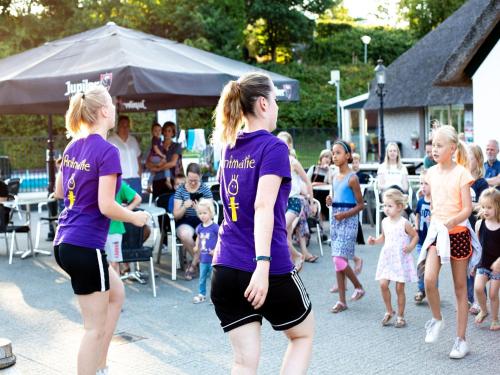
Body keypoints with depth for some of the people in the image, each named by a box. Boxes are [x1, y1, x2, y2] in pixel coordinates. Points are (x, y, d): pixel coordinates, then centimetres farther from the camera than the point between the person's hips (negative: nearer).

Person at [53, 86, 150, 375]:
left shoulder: (73, 147, 8)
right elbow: (106, 206, -20)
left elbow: (59, 192, 20)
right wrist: (135, 218, -4)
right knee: (96, 327, 3)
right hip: (86, 246, -9)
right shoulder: (108, 151, -16)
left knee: (116, 293, 26)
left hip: (65, 243, 9)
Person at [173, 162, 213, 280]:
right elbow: (176, 215, 1)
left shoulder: (205, 189, 4)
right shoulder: (180, 190, 4)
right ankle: (199, 259, -7)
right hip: (185, 222, 0)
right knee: (185, 235, -37)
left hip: (203, 221, 0)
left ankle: (193, 265, -12)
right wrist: (184, 207, -20)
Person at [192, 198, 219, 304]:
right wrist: (197, 247, 8)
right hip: (203, 258, 6)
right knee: (202, 278, 16)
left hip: (213, 258, -5)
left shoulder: (215, 227, -14)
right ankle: (201, 294, 28)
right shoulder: (199, 227, 3)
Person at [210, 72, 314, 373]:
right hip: (270, 269, -6)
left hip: (226, 269, 6)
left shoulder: (230, 149, 10)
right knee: (303, 335, 20)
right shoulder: (273, 147, -11)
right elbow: (263, 206, -22)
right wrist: (263, 263, -28)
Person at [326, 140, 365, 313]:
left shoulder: (352, 178, -10)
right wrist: (330, 201, 1)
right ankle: (342, 301, 12)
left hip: (348, 221, -7)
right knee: (337, 261, 7)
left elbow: (360, 204, -8)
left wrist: (345, 214, -21)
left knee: (340, 260, -12)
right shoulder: (335, 177, 11)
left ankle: (359, 287, 12)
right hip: (335, 220, 8)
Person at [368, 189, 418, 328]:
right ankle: (389, 311, 12)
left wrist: (411, 246, -18)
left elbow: (415, 236, -2)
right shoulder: (385, 222, 5)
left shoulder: (404, 223, -11)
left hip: (401, 260, -4)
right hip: (387, 258, 4)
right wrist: (375, 241, 3)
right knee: (383, 284, -8)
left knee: (399, 288, 2)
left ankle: (400, 316, 17)